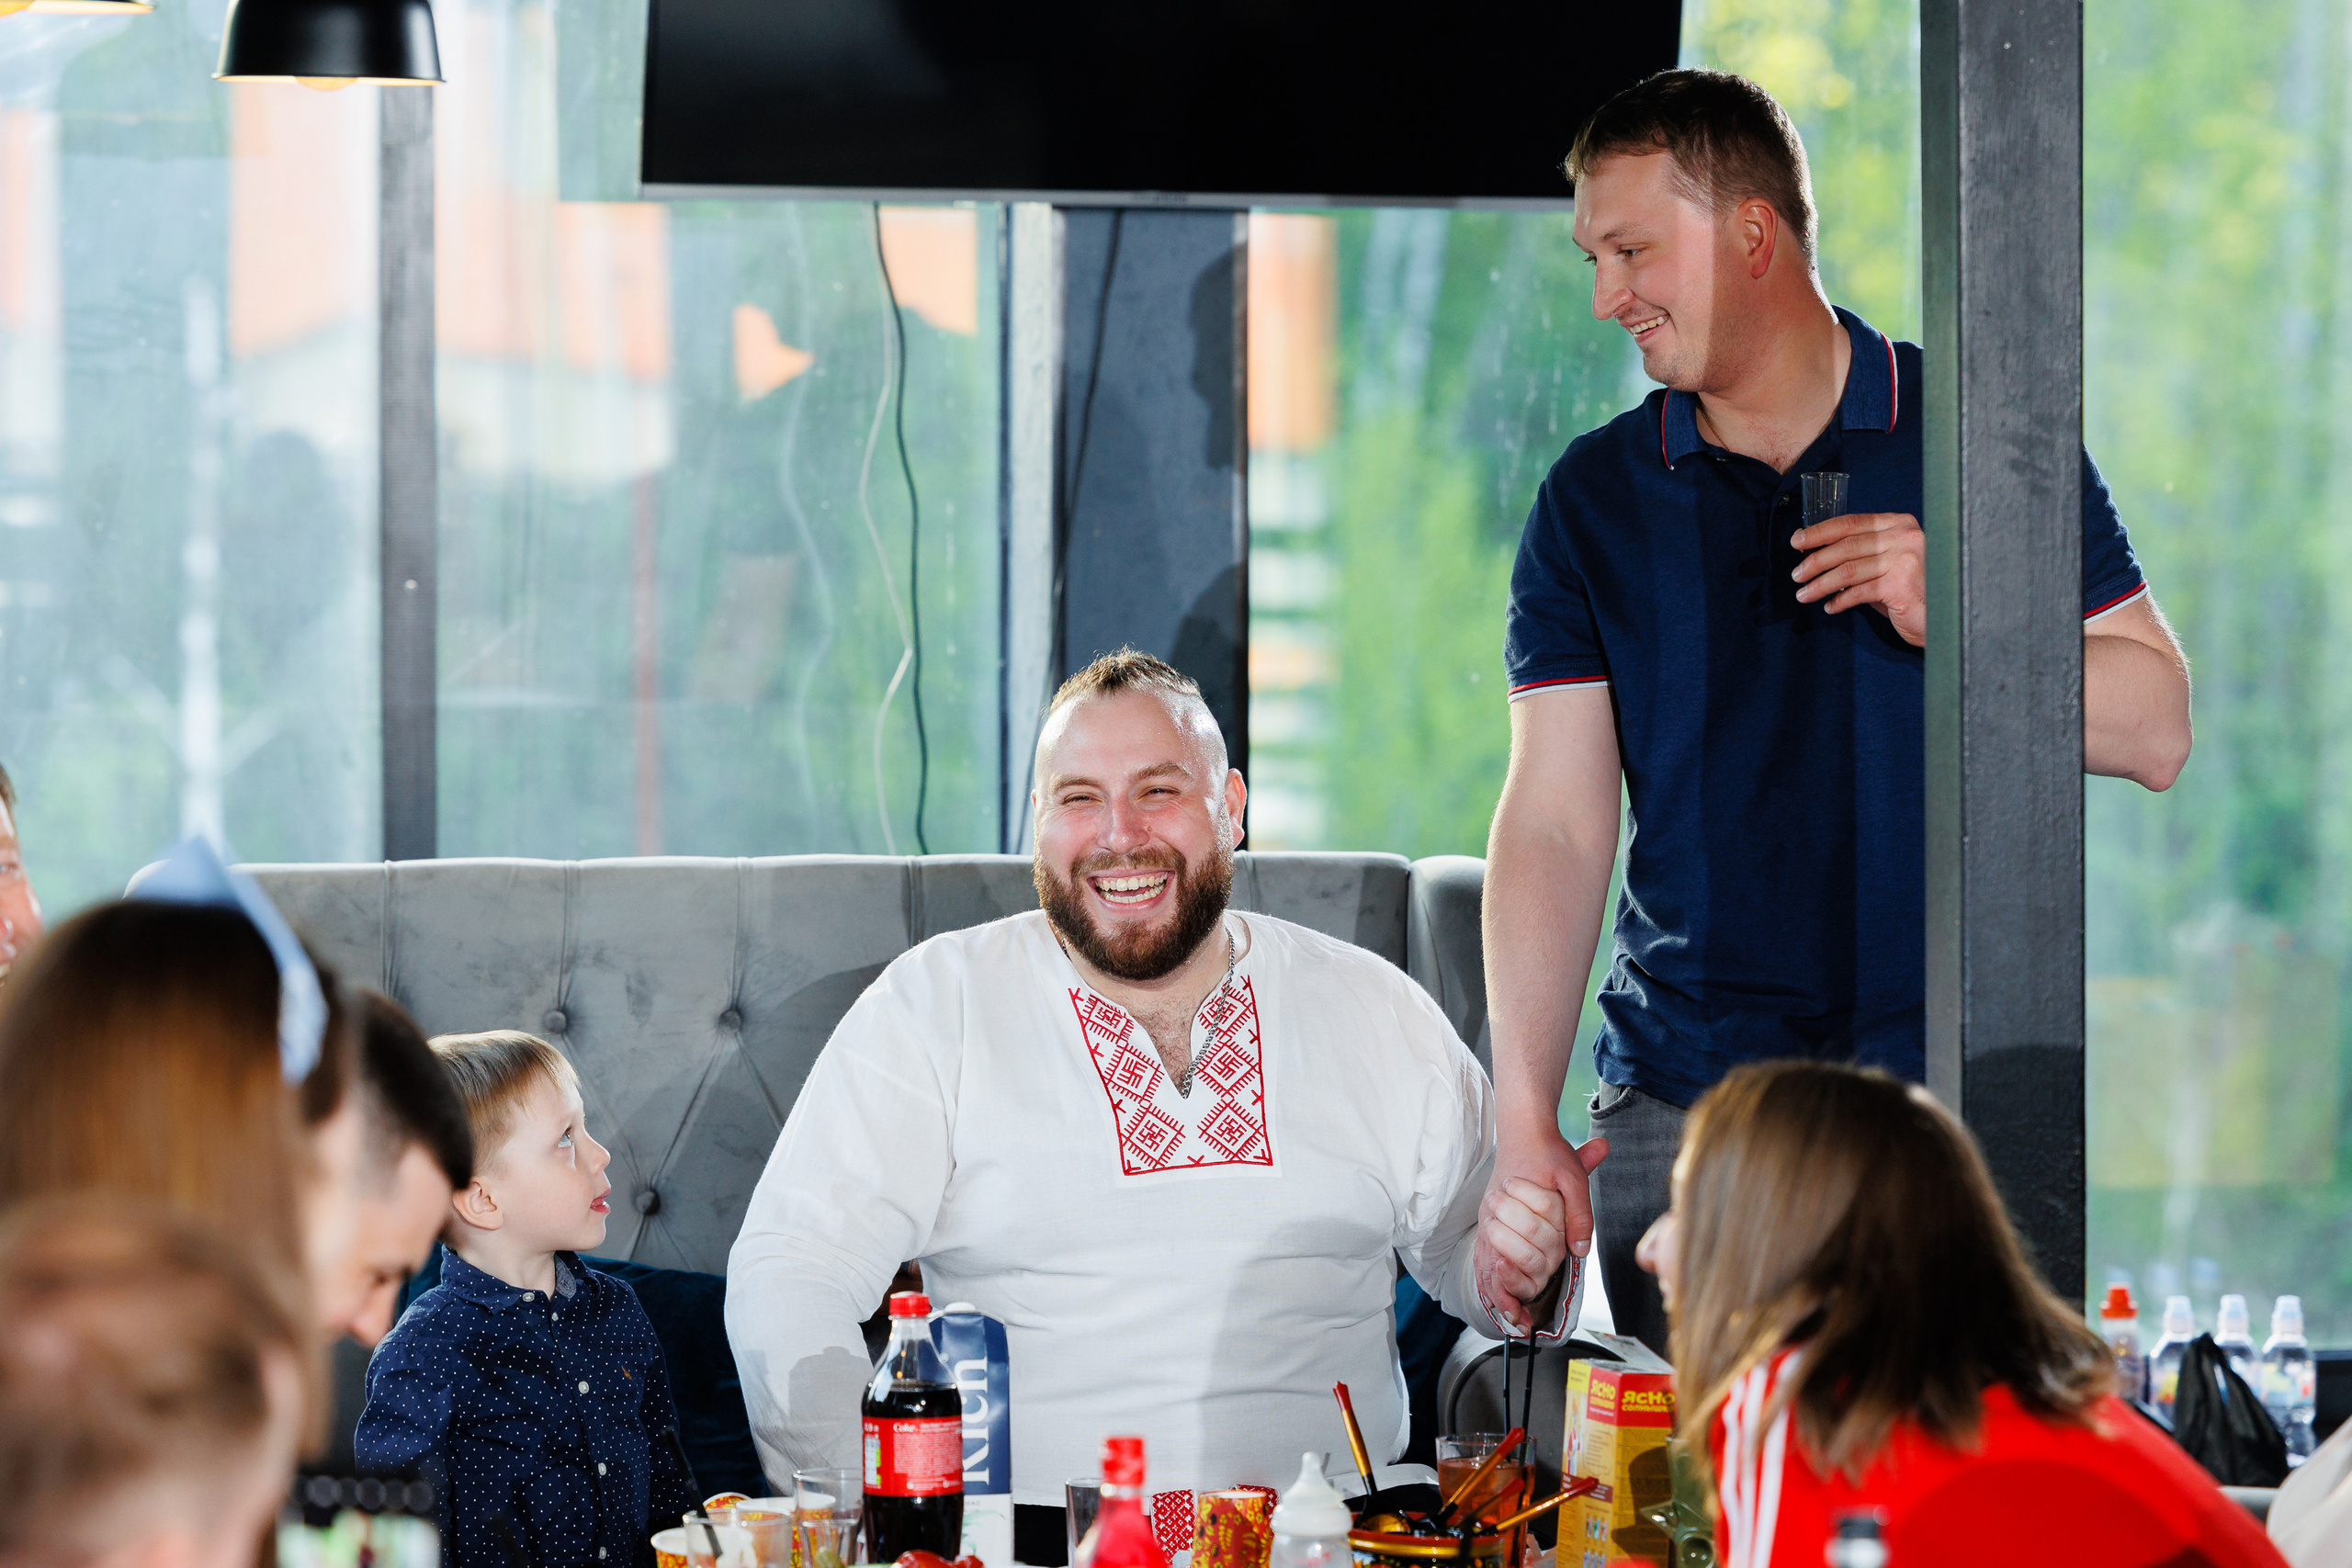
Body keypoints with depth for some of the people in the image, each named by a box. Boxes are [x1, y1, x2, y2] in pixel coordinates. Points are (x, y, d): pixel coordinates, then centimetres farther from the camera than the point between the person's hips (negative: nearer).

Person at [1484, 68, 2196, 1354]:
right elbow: (1555, 825, 2)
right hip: (1678, 1110, 2)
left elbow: (2157, 729, 2)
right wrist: (1524, 1126, -7)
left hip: (1944, 1096, -1)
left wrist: (1952, 620, -13)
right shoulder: (1595, 500, 7)